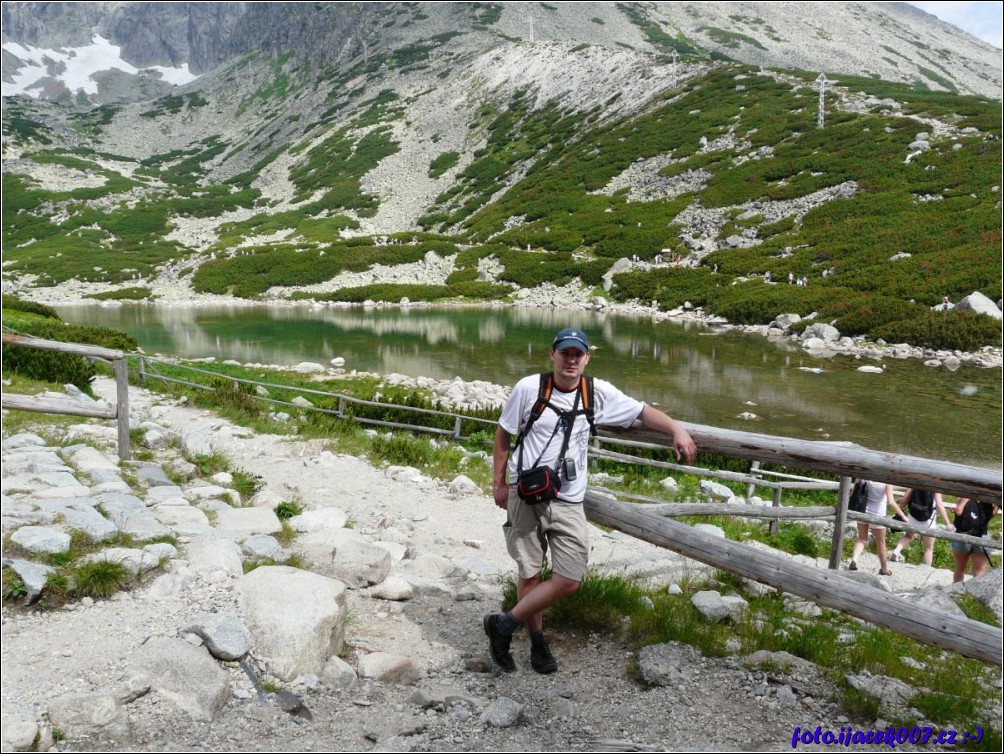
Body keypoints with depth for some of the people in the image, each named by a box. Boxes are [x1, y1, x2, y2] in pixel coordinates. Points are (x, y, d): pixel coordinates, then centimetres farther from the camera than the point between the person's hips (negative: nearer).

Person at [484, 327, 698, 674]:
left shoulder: (599, 393, -1)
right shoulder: (528, 388, -6)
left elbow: (642, 411, 8)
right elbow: (504, 434, 5)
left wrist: (677, 430, -7)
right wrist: (499, 483, 5)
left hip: (568, 502, 2)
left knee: (569, 580, -4)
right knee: (529, 574, 6)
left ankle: (504, 624, 13)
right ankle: (537, 640, 28)